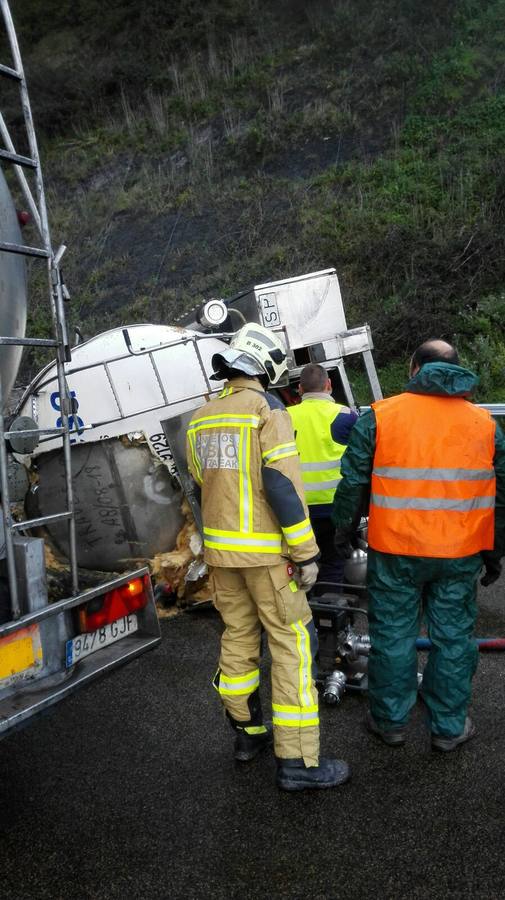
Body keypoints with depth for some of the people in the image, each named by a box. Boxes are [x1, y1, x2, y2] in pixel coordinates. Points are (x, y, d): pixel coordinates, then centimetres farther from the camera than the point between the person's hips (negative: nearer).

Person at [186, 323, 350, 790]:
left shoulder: (201, 419, 8)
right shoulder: (267, 409, -12)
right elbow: (284, 484, -19)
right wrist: (305, 552, -15)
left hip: (220, 549, 7)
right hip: (265, 551, -7)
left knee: (238, 637, 17)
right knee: (292, 644, 0)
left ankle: (248, 732, 30)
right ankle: (297, 761, 3)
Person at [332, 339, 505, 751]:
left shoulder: (380, 416, -5)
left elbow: (353, 480, -2)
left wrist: (343, 526, 13)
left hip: (396, 550, -1)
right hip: (460, 554, 2)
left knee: (393, 635, 12)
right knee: (453, 637, 14)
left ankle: (390, 720, 27)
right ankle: (449, 727, 27)